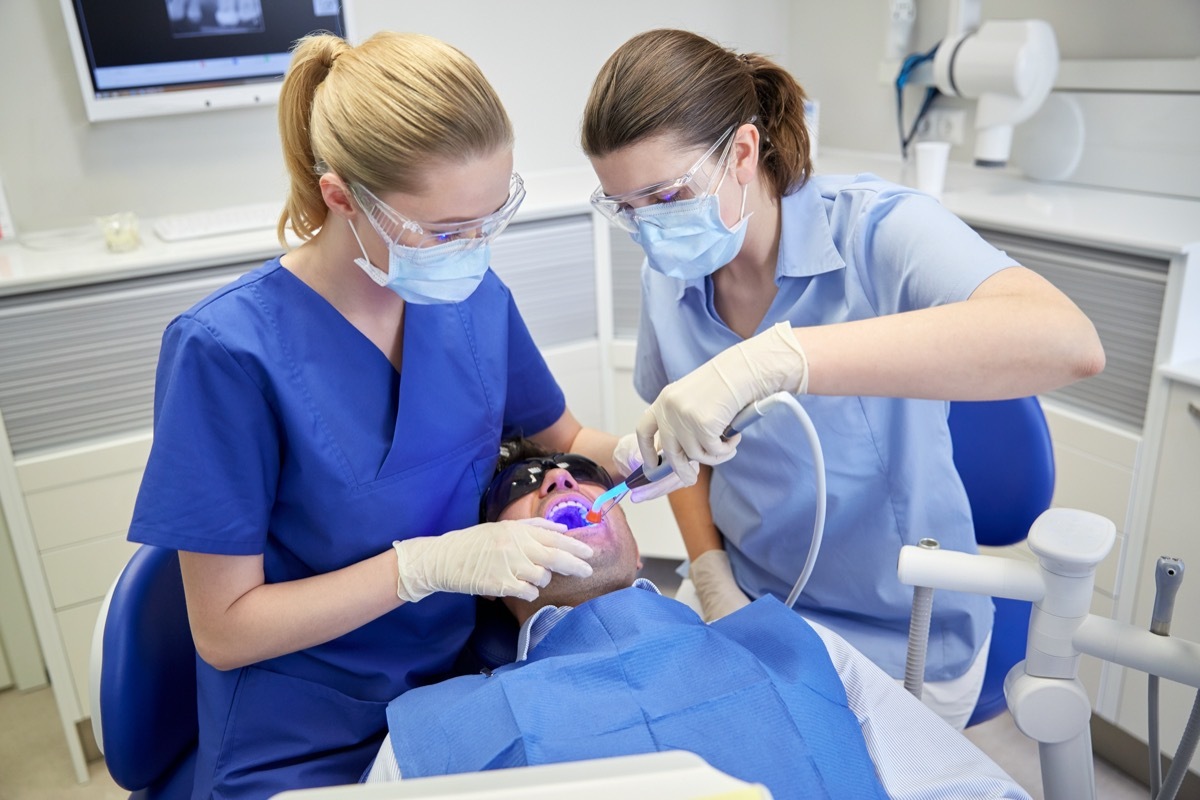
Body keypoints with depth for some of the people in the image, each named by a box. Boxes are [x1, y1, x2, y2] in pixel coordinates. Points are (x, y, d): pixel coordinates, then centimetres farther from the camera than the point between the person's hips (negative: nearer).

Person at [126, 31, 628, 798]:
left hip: (465, 677, 5)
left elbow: (562, 441, 10)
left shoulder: (475, 296, -6)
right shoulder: (228, 350, -20)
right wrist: (428, 564, -24)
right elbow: (223, 631, -14)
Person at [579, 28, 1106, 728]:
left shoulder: (876, 227, -21)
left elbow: (1068, 342, -40)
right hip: (746, 606, 4)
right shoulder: (669, 273, -4)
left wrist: (773, 358, -48)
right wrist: (712, 579, -6)